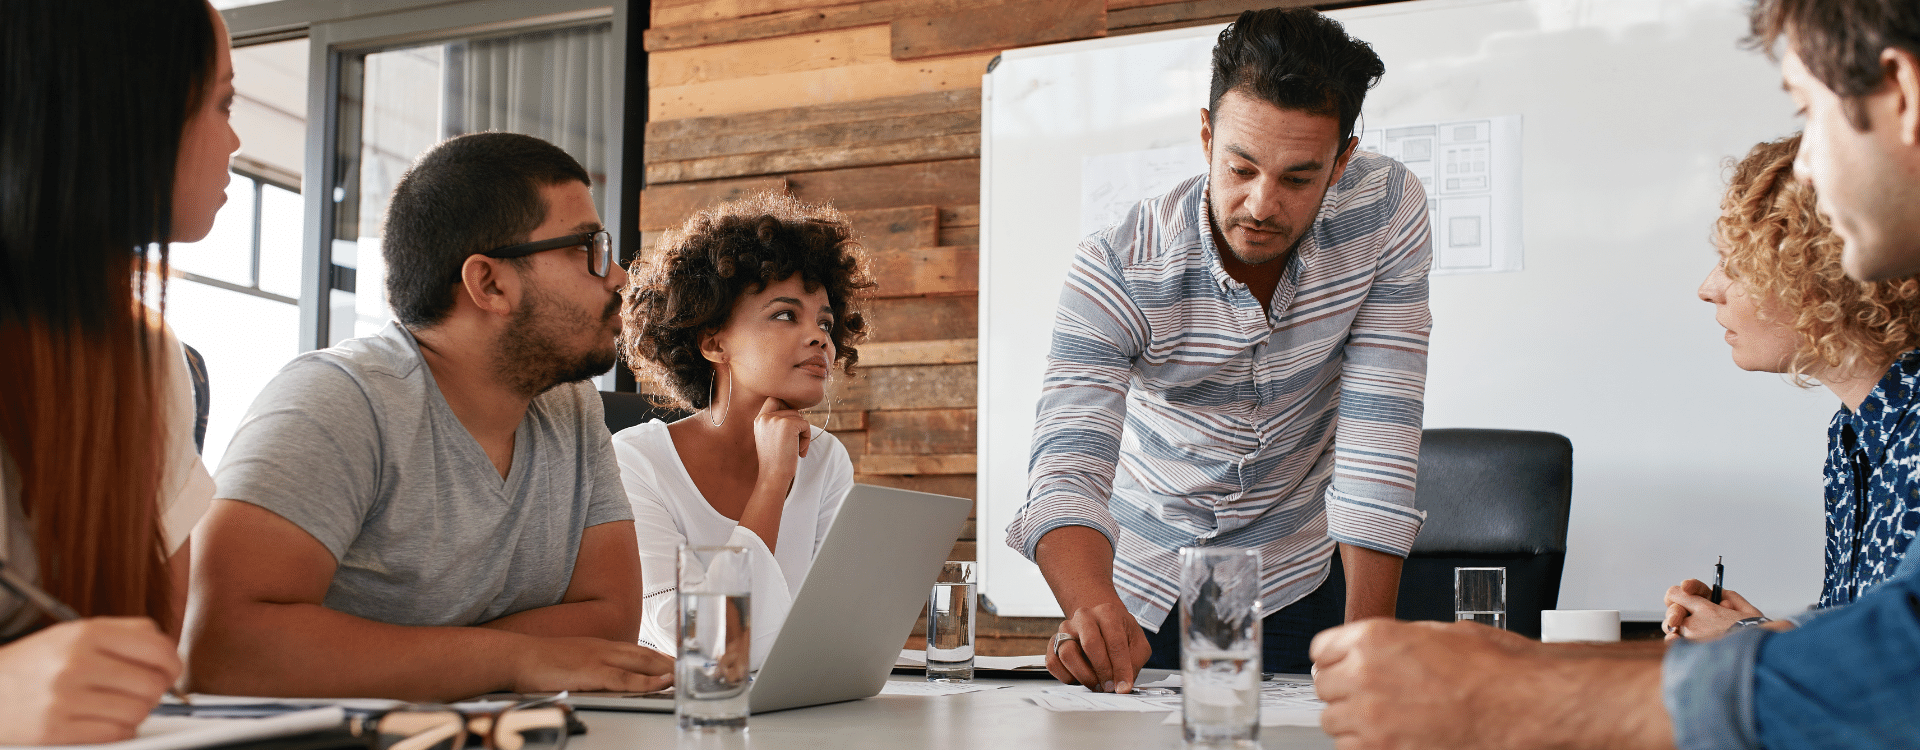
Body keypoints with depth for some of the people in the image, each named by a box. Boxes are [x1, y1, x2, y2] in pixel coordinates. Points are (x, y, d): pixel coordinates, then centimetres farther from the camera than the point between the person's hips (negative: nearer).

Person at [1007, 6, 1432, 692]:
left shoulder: (1388, 211, -21)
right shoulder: (1116, 269, -25)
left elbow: (1378, 434, -21)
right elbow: (1067, 470, -35)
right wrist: (1094, 609, -56)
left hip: (1297, 579, 1)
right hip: (1144, 587, 0)